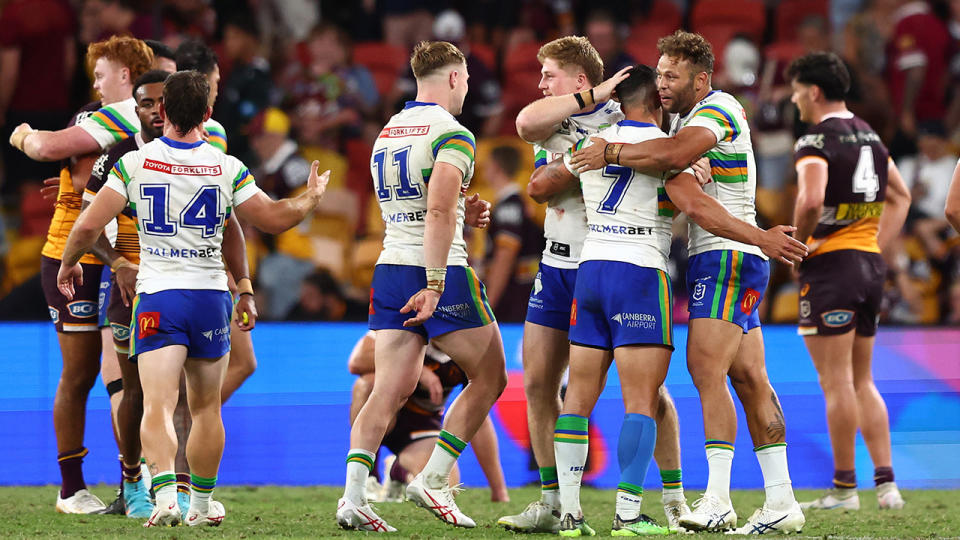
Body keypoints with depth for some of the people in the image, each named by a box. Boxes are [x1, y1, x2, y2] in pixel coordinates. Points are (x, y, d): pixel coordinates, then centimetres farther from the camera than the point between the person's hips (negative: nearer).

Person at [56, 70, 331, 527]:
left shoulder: (135, 163, -4)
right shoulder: (227, 168, -1)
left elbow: (89, 225, -6)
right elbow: (274, 219, 6)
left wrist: (68, 265, 14)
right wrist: (311, 197, 26)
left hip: (157, 296, -2)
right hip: (211, 295, 2)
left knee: (157, 406, -11)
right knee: (206, 407, 16)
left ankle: (165, 492, -32)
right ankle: (201, 502, 25)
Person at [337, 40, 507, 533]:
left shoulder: (386, 133, 14)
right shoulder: (452, 135, -10)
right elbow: (439, 213, -21)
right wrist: (434, 286, -24)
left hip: (389, 270, 7)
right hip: (438, 271, -7)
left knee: (389, 391, 2)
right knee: (488, 378, 9)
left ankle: (353, 494, -13)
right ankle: (433, 481, 3)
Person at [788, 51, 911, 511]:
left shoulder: (817, 141, -12)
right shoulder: (869, 136, 14)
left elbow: (812, 200, -28)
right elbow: (900, 196, 24)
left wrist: (797, 242, -12)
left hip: (831, 265, -8)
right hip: (870, 266, 8)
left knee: (837, 382, -3)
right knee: (862, 381, 14)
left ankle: (844, 488, 0)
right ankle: (886, 484, 7)